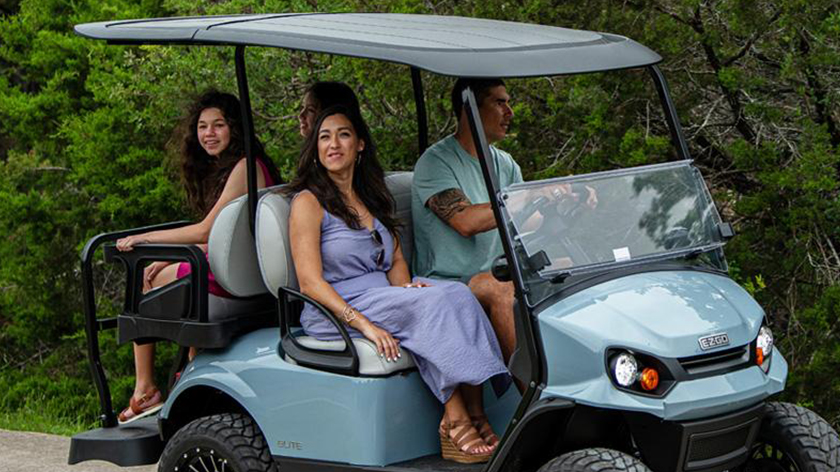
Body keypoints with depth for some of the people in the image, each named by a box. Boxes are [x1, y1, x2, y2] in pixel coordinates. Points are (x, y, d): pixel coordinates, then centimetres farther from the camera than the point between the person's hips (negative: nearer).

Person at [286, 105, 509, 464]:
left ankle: (472, 414, -30)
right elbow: (310, 282, -11)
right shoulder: (308, 202, -2)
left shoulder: (372, 200, 20)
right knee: (436, 303, -29)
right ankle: (456, 419, -30)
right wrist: (364, 325, -24)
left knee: (457, 295, -23)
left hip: (386, 300, 6)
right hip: (334, 315, -6)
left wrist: (407, 287, -8)